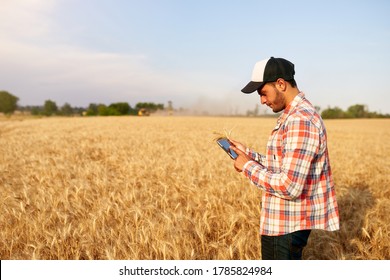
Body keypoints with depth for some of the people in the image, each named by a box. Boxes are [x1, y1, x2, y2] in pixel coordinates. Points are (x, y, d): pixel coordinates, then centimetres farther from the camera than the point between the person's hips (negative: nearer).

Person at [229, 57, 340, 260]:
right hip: (282, 222, 11)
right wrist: (247, 153, 6)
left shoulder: (300, 121, -24)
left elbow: (290, 186, -29)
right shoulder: (293, 115, 11)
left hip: (288, 225, -11)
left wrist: (248, 166, -18)